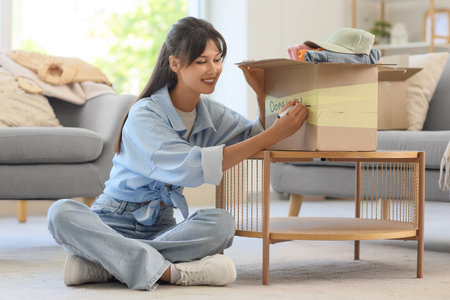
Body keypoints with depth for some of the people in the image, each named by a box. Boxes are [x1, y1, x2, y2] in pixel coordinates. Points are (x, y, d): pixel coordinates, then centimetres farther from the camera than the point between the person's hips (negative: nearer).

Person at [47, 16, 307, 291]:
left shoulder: (209, 112, 8)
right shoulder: (144, 115, -15)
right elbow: (190, 167, -29)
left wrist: (262, 92, -5)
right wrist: (276, 133, -31)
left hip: (161, 226, 5)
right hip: (114, 223, -4)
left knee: (221, 222, -27)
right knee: (62, 213, -35)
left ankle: (104, 264, -28)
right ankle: (169, 271, -42)